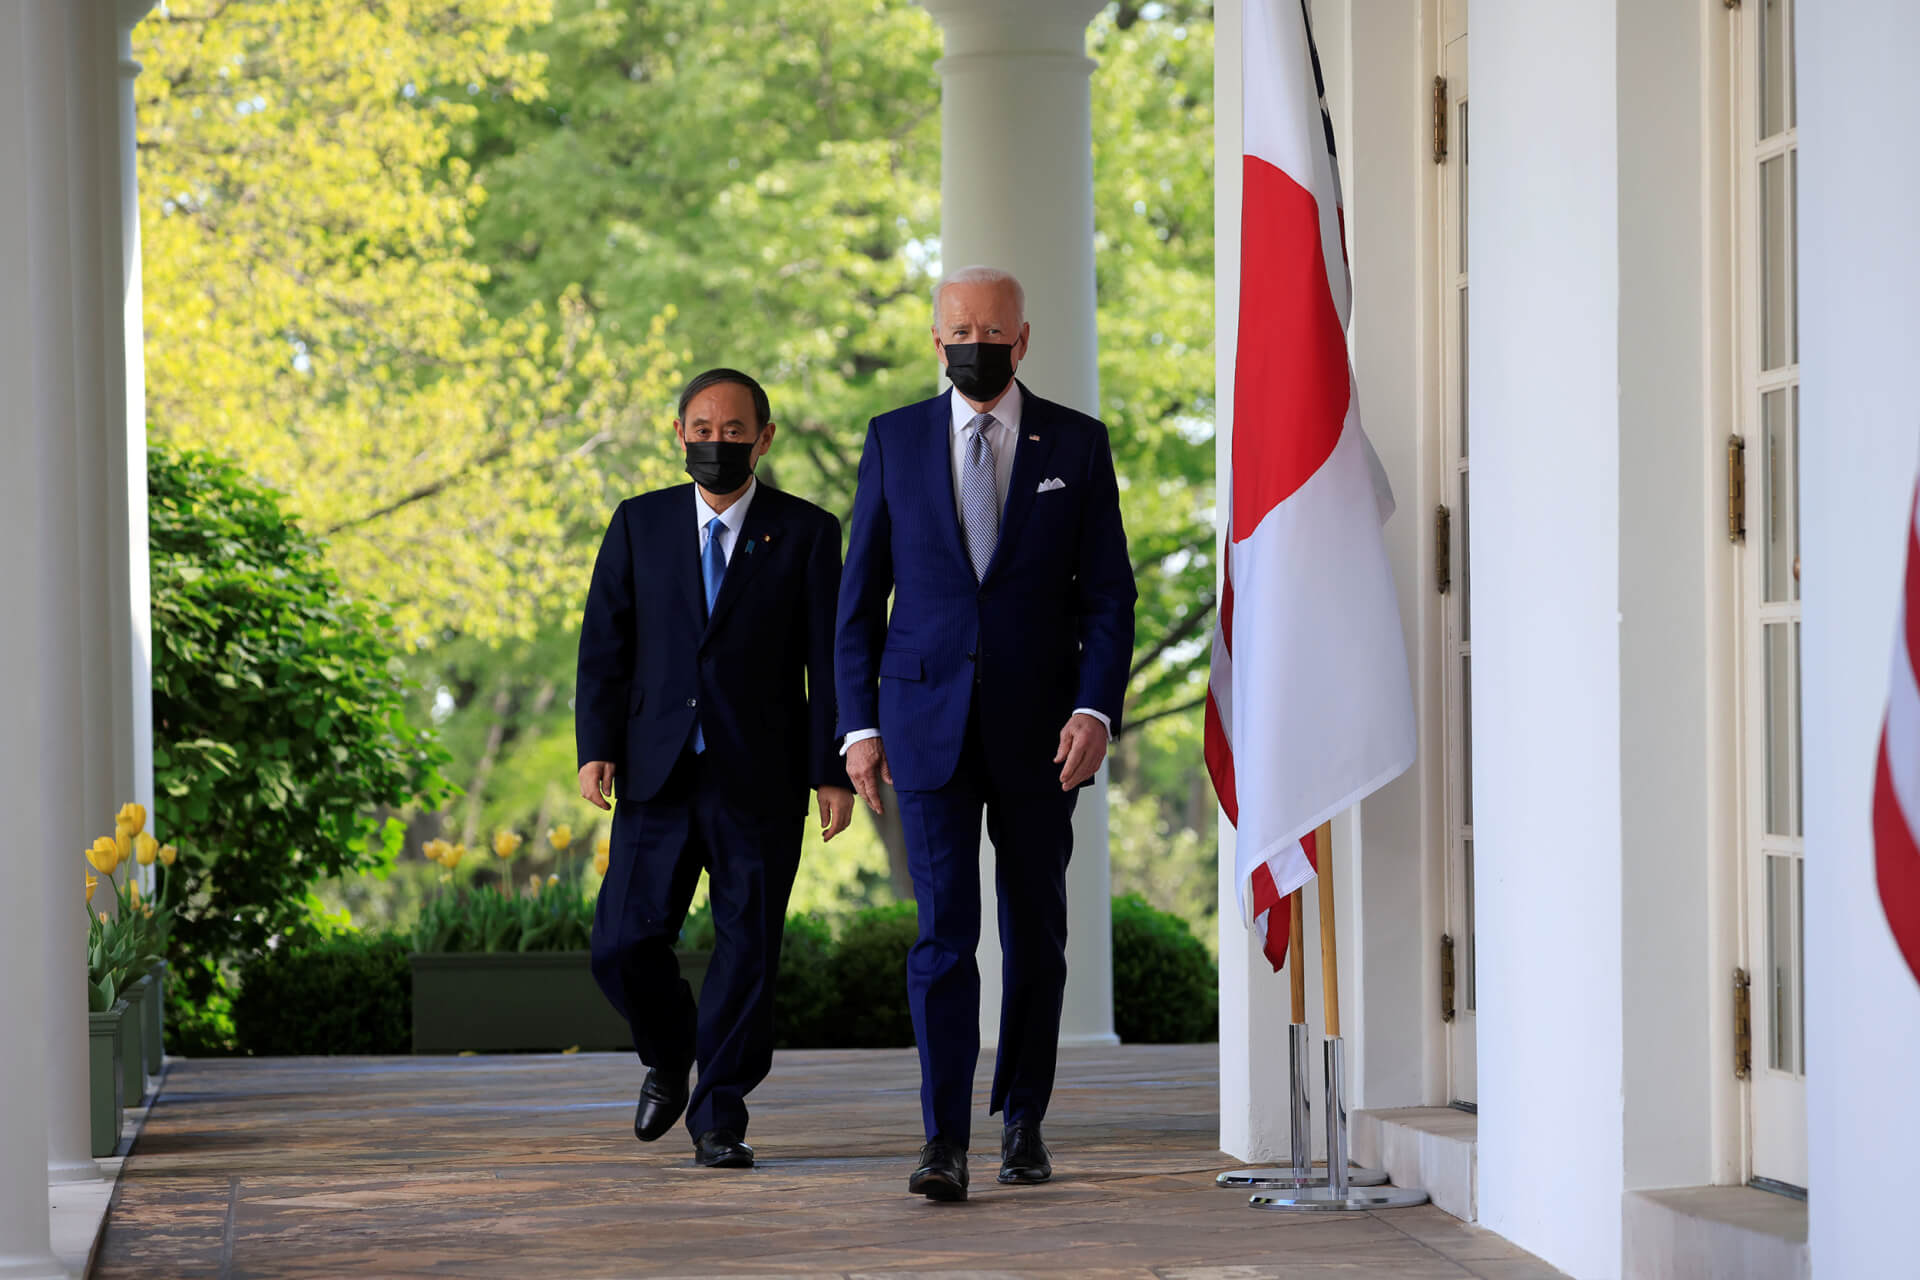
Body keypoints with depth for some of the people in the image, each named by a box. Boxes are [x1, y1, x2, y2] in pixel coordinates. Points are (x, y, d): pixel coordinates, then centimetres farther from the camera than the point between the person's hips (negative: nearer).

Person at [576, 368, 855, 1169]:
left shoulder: (806, 533, 3)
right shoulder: (639, 525, 9)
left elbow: (831, 661, 1)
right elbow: (604, 644, 6)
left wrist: (834, 772, -5)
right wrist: (596, 748, -5)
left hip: (760, 781, -1)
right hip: (659, 774, 2)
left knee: (747, 950, -1)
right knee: (624, 942, -4)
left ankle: (719, 1116, 11)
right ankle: (668, 1059, 25)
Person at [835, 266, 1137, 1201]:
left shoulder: (1076, 445, 4)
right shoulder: (894, 440, 6)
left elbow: (1108, 591, 2)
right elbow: (860, 592, 8)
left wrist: (1096, 707, -12)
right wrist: (857, 723, 1)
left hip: (1038, 727, 1)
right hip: (927, 719, -1)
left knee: (1035, 930, 8)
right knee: (944, 928, -9)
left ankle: (1023, 1123, 22)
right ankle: (945, 1142, -13)